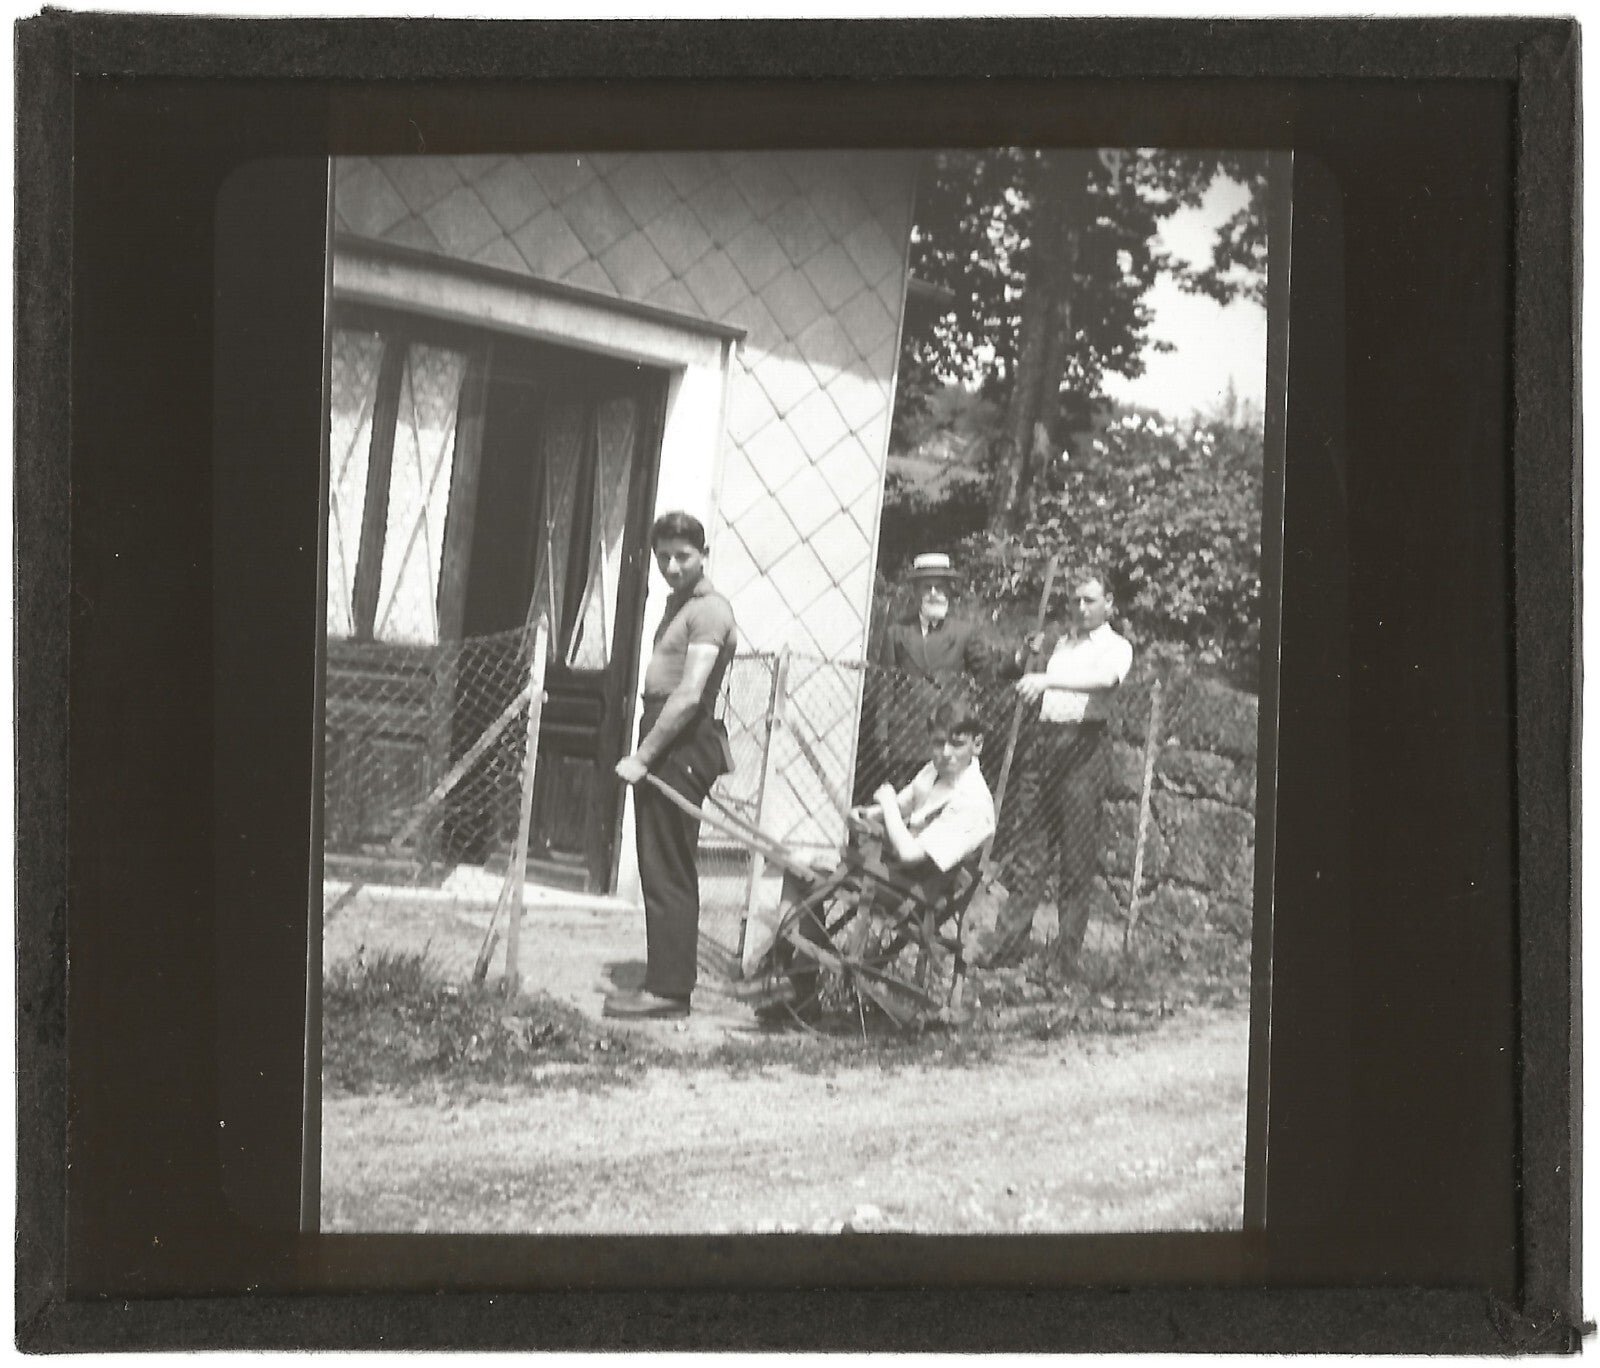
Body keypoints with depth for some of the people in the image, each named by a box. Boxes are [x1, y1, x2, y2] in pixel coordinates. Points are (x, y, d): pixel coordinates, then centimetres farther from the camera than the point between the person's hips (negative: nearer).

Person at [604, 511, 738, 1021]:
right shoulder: (677, 602, 19)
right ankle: (667, 982, 19)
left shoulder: (708, 612, -12)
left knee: (666, 873, -9)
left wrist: (642, 757, -19)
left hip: (682, 748, -10)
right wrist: (646, 753, 15)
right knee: (665, 870, 13)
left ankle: (668, 989, -6)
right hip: (666, 744, 10)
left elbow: (688, 697, -20)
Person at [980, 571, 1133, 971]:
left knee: (1078, 855, -3)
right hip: (1043, 740, 4)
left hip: (1084, 746, -4)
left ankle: (1068, 954, 1)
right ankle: (1007, 945, 1)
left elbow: (1104, 679, -18)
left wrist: (1047, 679, -31)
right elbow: (1006, 671, 24)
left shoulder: (1116, 647, 4)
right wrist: (1028, 652, 2)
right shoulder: (1058, 642, 21)